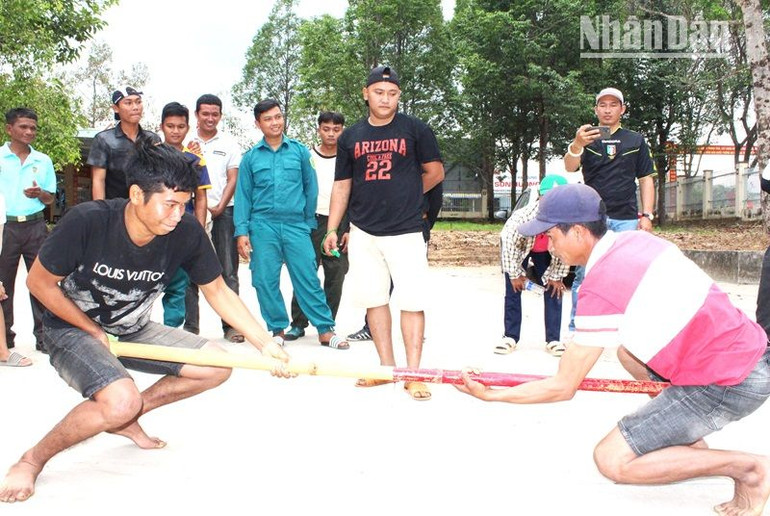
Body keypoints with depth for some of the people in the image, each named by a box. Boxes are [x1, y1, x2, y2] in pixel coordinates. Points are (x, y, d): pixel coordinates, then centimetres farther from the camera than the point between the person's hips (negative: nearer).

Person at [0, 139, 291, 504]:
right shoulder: (86, 221, -29)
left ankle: (124, 419, 9)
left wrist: (264, 343, -13)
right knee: (122, 401, -31)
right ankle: (31, 460, -7)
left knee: (217, 367, -7)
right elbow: (40, 282, -14)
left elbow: (217, 291, -5)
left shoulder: (186, 233, -19)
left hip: (133, 330, 5)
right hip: (72, 329, -5)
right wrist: (96, 333, -14)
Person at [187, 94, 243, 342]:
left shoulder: (229, 145, 10)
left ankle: (231, 325, 1)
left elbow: (232, 180, 6)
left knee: (228, 271, -2)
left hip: (223, 212, 0)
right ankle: (191, 326, 8)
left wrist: (219, 207, -8)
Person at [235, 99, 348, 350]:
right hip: (263, 226, 1)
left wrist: (309, 221, 10)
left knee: (308, 278, -3)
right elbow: (243, 195, 8)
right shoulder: (251, 157, 8)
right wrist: (242, 231, 1)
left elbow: (310, 188, 11)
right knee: (265, 281, 2)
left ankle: (325, 330, 2)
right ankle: (278, 330, 15)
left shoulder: (299, 151, 7)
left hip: (296, 225, -1)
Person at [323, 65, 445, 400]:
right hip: (363, 233, 3)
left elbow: (435, 173, 7)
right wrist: (332, 229, 7)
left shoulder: (416, 130, 0)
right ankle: (387, 367, 18)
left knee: (412, 302, -5)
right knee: (373, 299, 7)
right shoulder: (350, 137, 9)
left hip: (405, 231, -3)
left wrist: (405, 196, 11)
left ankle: (413, 374, 0)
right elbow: (342, 185, 12)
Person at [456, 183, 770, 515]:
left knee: (611, 461, -5)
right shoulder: (637, 239, 4)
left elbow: (562, 389, -11)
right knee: (628, 351, 22)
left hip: (730, 385, -8)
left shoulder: (599, 290, -18)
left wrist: (490, 395, 0)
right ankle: (690, 444, 19)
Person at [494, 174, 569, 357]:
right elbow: (510, 244, -26)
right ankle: (510, 337, 4)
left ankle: (553, 339, 2)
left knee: (554, 290, -5)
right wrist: (515, 274, -17)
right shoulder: (524, 216, -42)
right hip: (518, 247, -2)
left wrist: (556, 276, -9)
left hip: (546, 251, 2)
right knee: (513, 289, -7)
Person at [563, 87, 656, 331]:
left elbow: (646, 180, 13)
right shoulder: (586, 138, 8)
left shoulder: (636, 141, 13)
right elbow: (569, 167, -11)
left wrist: (647, 215, 1)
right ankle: (576, 329, 3)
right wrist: (576, 146, -33)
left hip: (627, 218, 1)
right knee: (584, 275, -3)